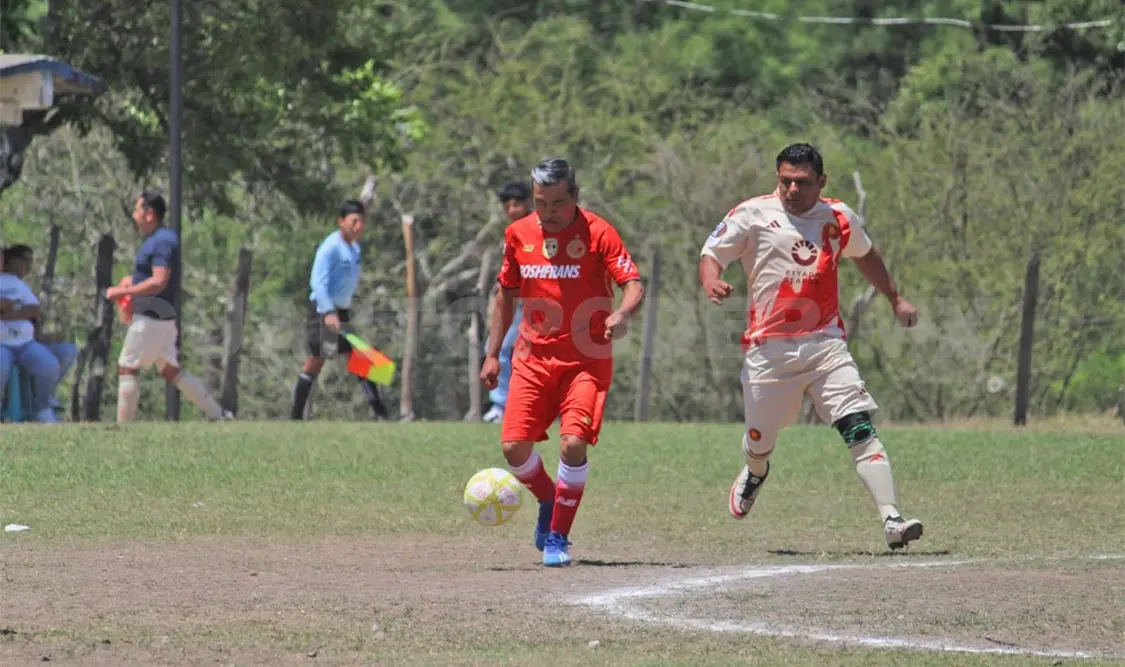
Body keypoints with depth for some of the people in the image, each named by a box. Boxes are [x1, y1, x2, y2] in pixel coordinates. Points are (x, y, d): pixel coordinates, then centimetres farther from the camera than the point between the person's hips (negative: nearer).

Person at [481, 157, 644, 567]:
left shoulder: (597, 232, -8)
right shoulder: (518, 234, 5)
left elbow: (634, 286, -14)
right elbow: (506, 296, 17)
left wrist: (621, 314, -36)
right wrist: (493, 354, 14)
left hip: (586, 359, -4)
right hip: (533, 359, 4)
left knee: (573, 442, -19)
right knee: (514, 447, -6)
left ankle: (558, 536, -2)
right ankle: (549, 501, 27)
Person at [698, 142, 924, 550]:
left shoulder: (839, 218, 9)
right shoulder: (753, 214, -1)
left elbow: (864, 255, 29)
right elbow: (712, 253, -3)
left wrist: (896, 299, 34)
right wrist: (710, 281, -25)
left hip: (825, 344, 1)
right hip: (768, 348, -1)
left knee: (860, 428, -15)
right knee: (760, 439, 10)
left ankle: (891, 520, -23)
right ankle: (755, 472, 49)